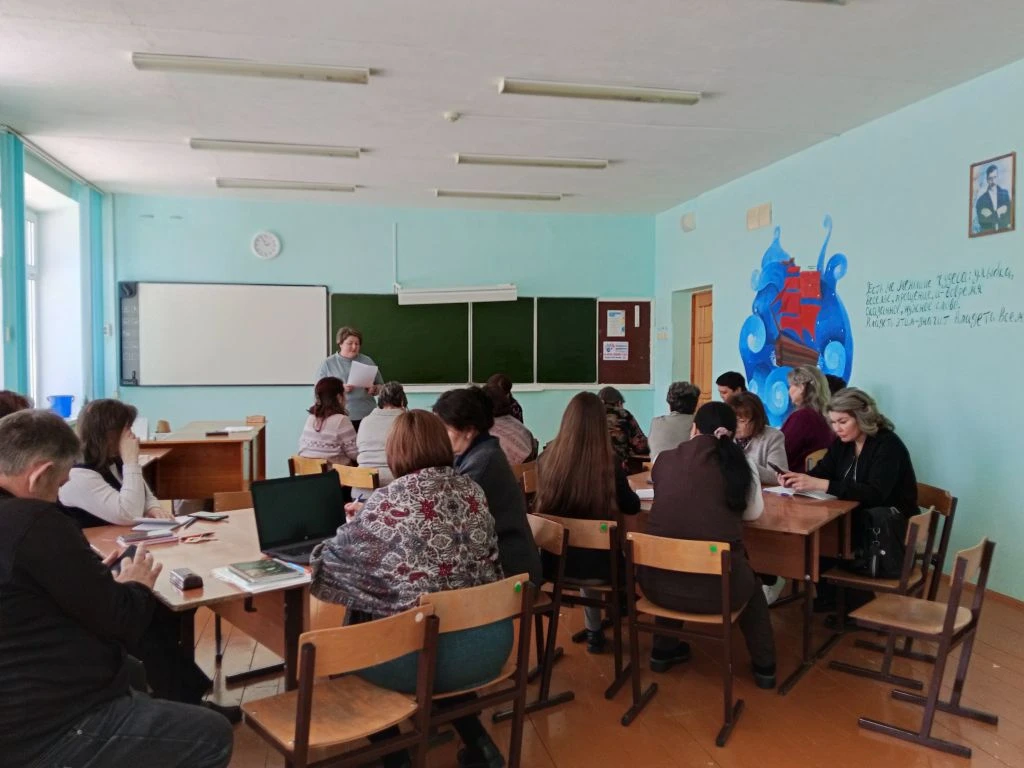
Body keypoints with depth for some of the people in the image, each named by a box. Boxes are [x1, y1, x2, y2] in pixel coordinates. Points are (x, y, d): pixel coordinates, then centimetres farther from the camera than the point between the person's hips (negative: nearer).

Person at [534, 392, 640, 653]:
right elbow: (632, 507, -2)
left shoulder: (547, 459, -11)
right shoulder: (609, 464, -19)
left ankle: (594, 631, 44)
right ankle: (593, 632, 41)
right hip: (595, 561, -3)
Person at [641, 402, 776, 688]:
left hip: (658, 582, 1)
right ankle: (764, 666, 40)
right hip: (716, 586, -1)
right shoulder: (741, 464, 1)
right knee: (750, 580, 34)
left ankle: (663, 650, 45)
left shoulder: (666, 459, 4)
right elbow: (754, 513, 18)